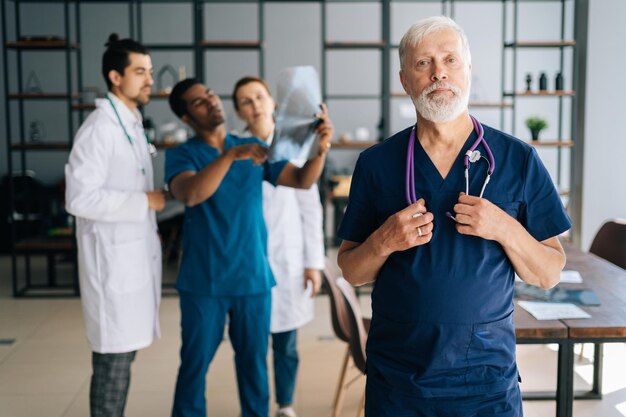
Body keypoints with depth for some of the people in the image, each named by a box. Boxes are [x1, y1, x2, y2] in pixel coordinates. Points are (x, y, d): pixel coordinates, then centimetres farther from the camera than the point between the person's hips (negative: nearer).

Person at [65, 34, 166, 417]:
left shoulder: (132, 125, 14)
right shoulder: (100, 127, -15)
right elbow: (80, 198, -22)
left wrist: (148, 223, 12)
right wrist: (145, 202, -18)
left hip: (137, 254, 9)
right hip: (113, 257, -9)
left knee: (124, 353, 15)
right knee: (113, 358, -2)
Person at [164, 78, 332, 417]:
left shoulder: (255, 148, 7)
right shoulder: (181, 155, -3)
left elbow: (302, 180, -2)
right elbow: (191, 195, -24)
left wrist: (320, 150, -21)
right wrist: (230, 155, -33)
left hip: (253, 277, 3)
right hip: (203, 281, -2)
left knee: (254, 362, 12)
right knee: (195, 363, 7)